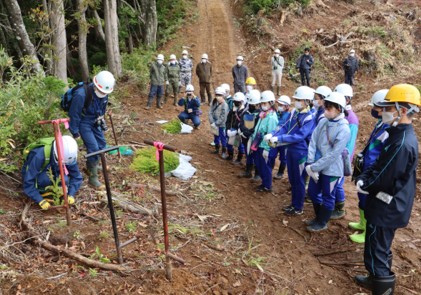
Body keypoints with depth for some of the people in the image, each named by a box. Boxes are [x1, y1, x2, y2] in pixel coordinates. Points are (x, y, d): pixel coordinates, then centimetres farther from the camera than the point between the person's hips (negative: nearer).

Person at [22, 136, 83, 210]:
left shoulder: (68, 155, -26)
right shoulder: (40, 155, -39)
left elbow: (76, 177, -17)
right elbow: (28, 182, -35)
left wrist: (71, 195, -31)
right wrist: (40, 201, -39)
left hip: (52, 173, 4)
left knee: (64, 180, -25)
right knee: (46, 179, -36)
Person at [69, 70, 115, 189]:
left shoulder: (104, 93, -10)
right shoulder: (81, 94, -32)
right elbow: (74, 114, -22)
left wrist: (102, 122, 18)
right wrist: (75, 132, -14)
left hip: (95, 122, 7)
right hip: (83, 123, -7)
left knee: (101, 143, 13)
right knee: (93, 148, -14)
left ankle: (91, 166, 36)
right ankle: (93, 177, -3)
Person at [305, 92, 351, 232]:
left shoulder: (344, 129, -19)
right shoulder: (323, 122, -1)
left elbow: (333, 155, -22)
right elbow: (313, 142, -4)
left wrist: (314, 167, -20)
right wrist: (310, 164, -14)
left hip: (331, 169, -6)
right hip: (317, 167, 7)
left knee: (327, 197, 12)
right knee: (313, 192, 19)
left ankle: (322, 223, 31)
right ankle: (318, 217, 41)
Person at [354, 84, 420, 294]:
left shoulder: (402, 144, -29)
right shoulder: (401, 135, 5)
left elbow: (384, 179, -24)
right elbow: (379, 164, 11)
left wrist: (365, 185, -5)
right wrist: (364, 178, -3)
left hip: (386, 209, -10)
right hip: (389, 206, 10)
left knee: (375, 252, 4)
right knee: (381, 248, 25)